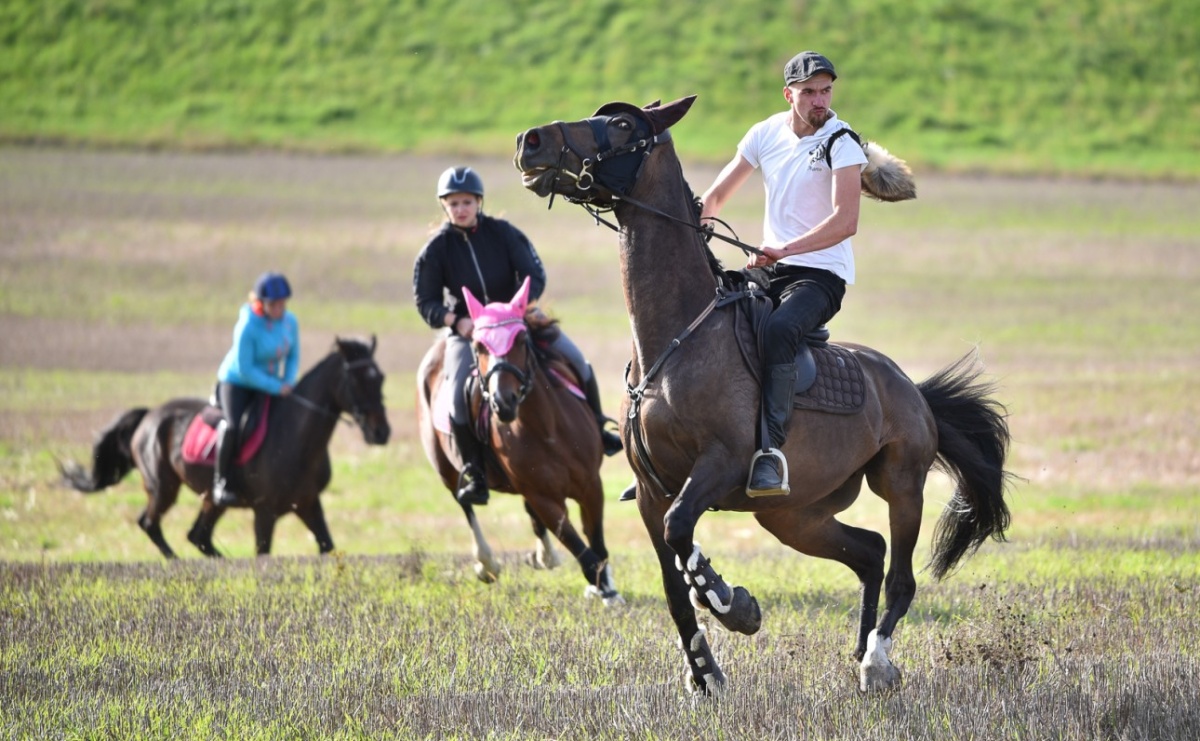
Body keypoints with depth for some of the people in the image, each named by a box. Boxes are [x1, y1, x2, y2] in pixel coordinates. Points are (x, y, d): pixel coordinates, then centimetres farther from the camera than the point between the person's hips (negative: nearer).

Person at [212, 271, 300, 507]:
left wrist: (289, 383, -13)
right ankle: (221, 482, -18)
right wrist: (277, 388, -24)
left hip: (270, 384, 6)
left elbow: (293, 356, 5)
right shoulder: (247, 327, -26)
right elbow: (245, 370, -23)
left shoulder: (290, 322, -8)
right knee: (233, 426, -29)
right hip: (236, 382, -6)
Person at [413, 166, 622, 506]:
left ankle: (596, 428, 18)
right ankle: (473, 472, -13)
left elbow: (534, 274, -9)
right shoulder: (436, 249, -7)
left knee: (576, 359, -8)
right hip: (466, 328, -2)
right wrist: (456, 321, -25)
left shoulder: (503, 233, -6)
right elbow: (427, 303, -6)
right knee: (460, 393, -26)